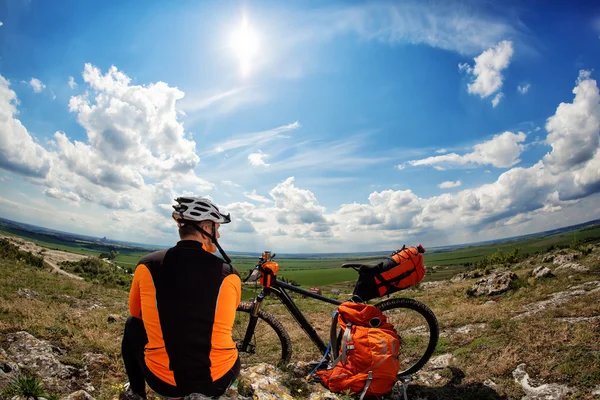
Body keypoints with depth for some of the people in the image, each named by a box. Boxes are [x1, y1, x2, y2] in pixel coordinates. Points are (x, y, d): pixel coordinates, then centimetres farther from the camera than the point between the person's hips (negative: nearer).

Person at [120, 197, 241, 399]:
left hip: (162, 380, 0)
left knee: (133, 325, 28)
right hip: (218, 381, 0)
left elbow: (136, 312, 11)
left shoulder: (147, 265, -9)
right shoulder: (229, 275, -11)